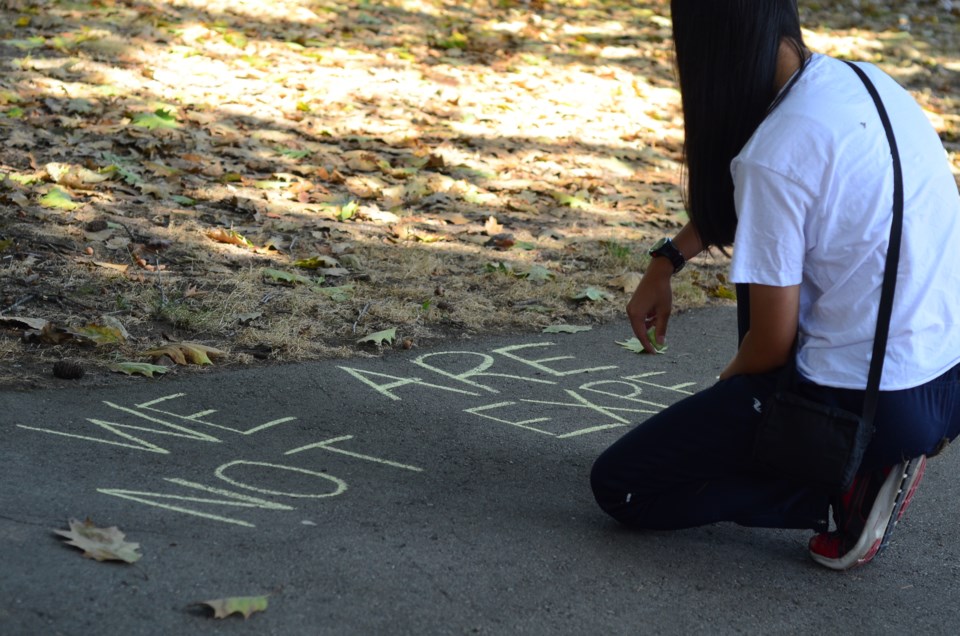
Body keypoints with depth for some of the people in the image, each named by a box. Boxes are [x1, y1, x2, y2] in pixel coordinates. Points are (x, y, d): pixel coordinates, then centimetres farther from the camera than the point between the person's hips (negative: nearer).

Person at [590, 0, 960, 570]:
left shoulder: (772, 157, -21)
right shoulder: (859, 80, 4)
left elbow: (771, 344, -11)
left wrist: (726, 388, 9)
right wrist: (668, 260, 21)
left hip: (866, 400, -8)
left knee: (619, 487, 4)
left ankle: (845, 489, -5)